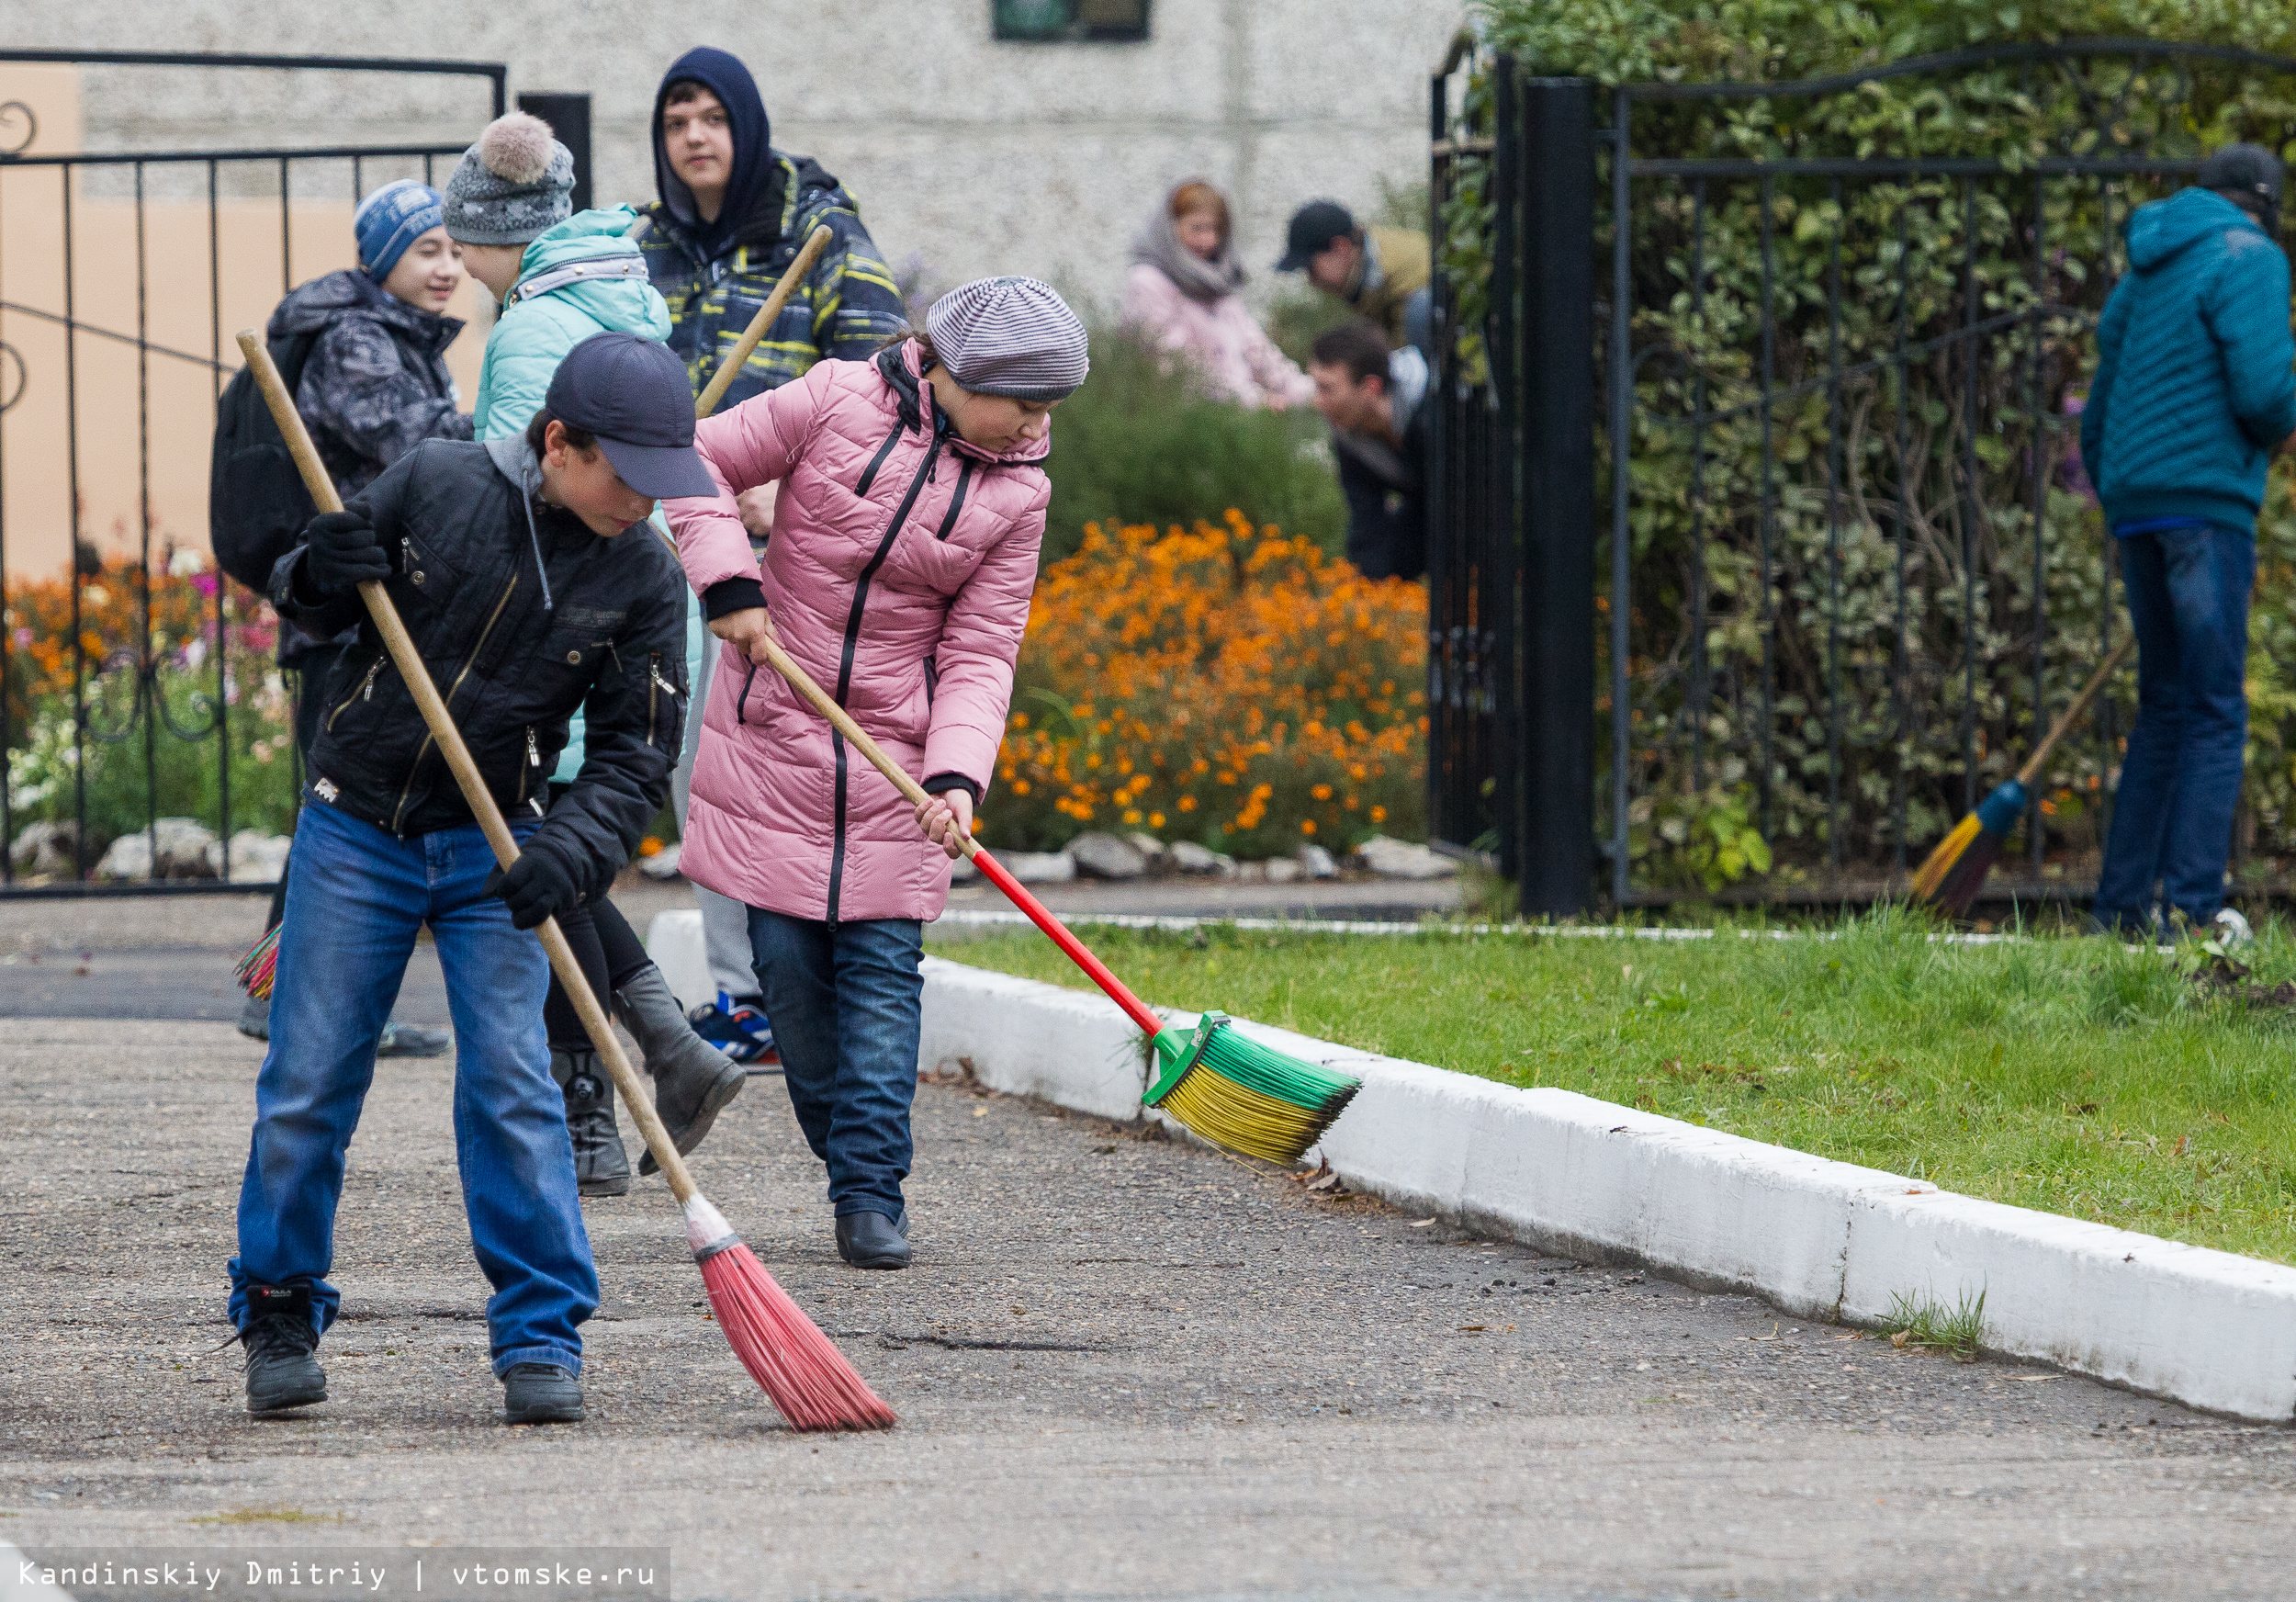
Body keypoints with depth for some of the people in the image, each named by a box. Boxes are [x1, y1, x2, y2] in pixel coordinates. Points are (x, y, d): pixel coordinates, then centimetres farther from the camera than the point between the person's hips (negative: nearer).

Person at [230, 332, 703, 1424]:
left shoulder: (641, 578, -6)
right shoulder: (434, 484, -8)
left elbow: (636, 755, -5)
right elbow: (306, 603, 5)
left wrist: (574, 847, -22)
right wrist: (317, 580, -19)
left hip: (493, 851, 0)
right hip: (355, 833, 0)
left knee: (510, 1083, -9)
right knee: (308, 1082, 2)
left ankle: (540, 1331, -1)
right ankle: (279, 1316, 18)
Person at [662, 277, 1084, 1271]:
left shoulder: (1016, 492, -2)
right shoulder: (840, 401, -8)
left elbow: (979, 655, -4)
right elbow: (701, 460, 0)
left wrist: (958, 776, -19)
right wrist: (730, 584, -13)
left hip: (895, 756, 1)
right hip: (770, 737, -1)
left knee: (881, 968, -5)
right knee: (789, 962, 2)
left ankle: (871, 1195, -5)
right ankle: (851, 1146, 20)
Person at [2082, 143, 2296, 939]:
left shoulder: (2141, 281, 21)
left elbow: (2098, 420, 24)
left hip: (2135, 511, 8)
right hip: (2208, 497, -8)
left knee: (2165, 706, 12)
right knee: (2215, 710, -7)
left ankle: (2121, 903, 8)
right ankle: (2193, 902, -14)